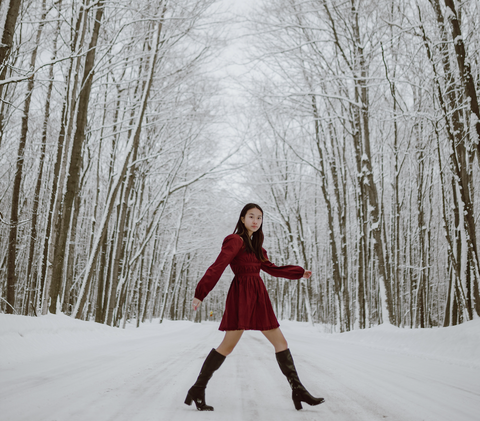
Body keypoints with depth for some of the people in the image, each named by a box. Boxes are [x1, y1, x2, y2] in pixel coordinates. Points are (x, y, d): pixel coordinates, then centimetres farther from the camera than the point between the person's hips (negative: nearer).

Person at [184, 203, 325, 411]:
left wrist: (299, 272, 28)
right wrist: (200, 293, -19)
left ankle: (298, 391, 8)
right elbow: (217, 268, -12)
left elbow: (271, 268, 25)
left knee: (280, 342, 5)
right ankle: (197, 390, 1)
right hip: (241, 294, -8)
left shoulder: (255, 245, 19)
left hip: (258, 296, 9)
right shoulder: (236, 240, -5)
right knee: (228, 344, -10)